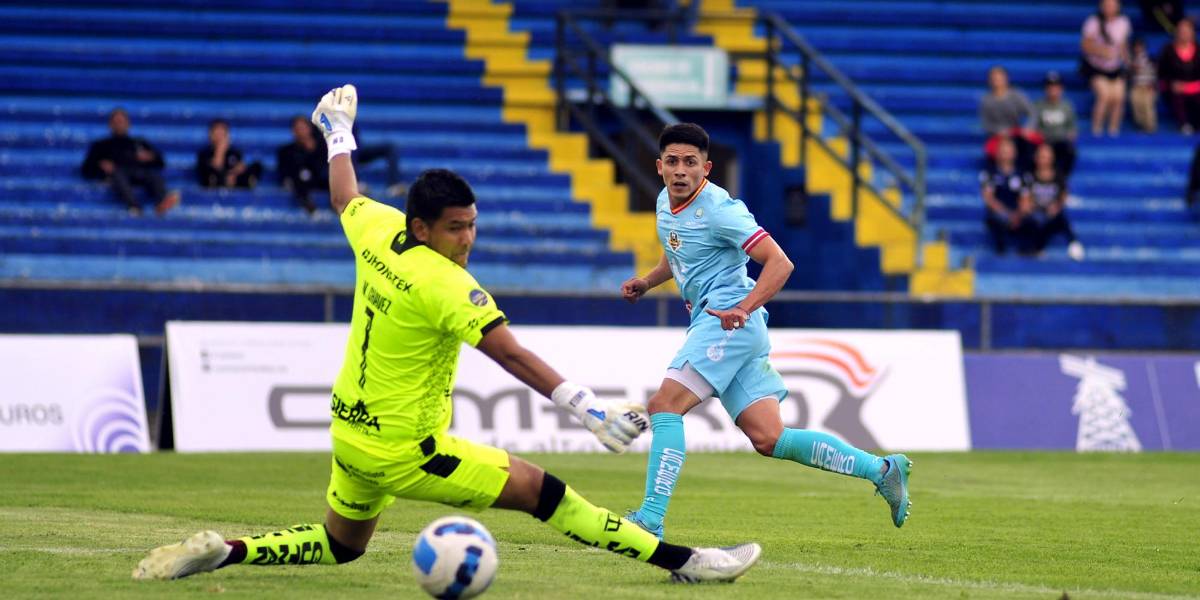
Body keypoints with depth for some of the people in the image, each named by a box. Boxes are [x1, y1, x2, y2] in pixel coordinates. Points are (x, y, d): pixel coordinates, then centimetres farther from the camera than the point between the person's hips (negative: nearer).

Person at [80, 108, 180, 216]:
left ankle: (162, 203, -65)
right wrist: (101, 165, 1)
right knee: (117, 175, -39)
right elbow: (86, 170, 22)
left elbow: (159, 162, 27)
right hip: (118, 171, -2)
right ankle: (134, 206, -66)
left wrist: (150, 157, 4)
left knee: (155, 176, -34)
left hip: (140, 171, 2)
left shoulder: (140, 142, 39)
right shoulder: (101, 145, 35)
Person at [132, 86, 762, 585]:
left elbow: (344, 197, 21)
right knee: (541, 490, -7)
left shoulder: (375, 231, -2)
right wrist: (588, 408, -35)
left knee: (338, 545, 28)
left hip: (350, 433, 8)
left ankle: (222, 550, 12)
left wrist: (338, 131, 39)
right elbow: (510, 353, -31)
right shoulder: (444, 284, -23)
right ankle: (679, 560, -8)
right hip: (404, 451, -8)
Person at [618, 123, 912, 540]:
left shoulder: (718, 209, -14)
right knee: (769, 439, 3)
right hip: (712, 322, 9)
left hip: (728, 322, -9)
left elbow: (780, 263, -18)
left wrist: (743, 308, -30)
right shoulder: (666, 203, 12)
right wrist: (646, 283, 15)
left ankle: (650, 518, -21)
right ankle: (880, 470, 9)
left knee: (664, 406, -18)